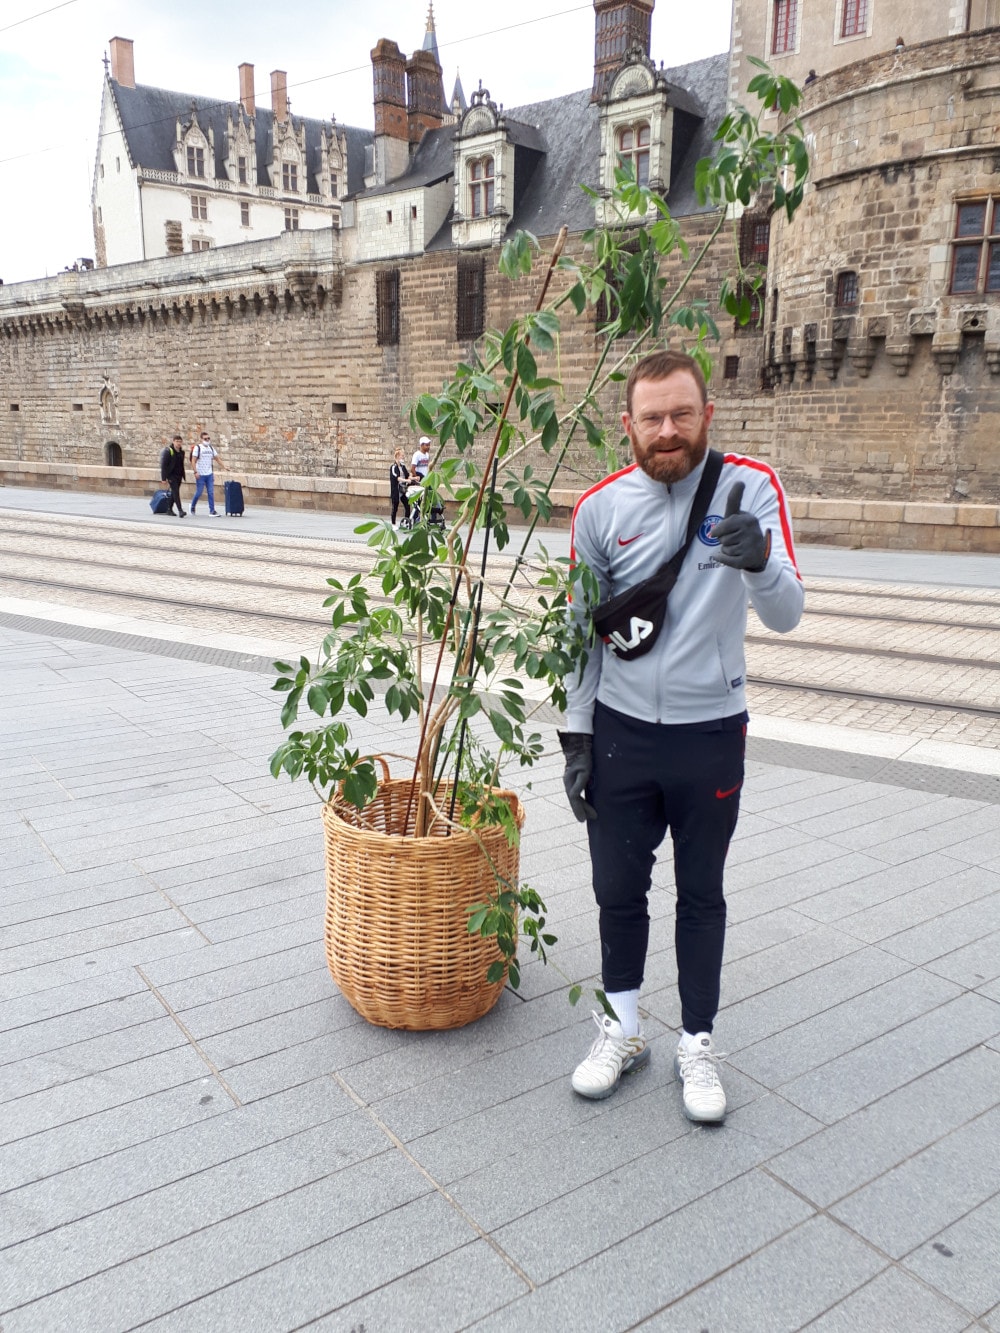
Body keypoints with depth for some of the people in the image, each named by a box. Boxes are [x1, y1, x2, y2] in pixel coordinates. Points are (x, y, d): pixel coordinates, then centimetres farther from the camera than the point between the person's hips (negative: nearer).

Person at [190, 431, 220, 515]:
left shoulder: (211, 448, 11)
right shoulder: (198, 447, -5)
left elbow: (216, 457, 17)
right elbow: (193, 460, -8)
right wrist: (195, 472, -16)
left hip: (209, 474, 5)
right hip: (200, 474, -5)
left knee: (211, 493, -1)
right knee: (199, 493, 0)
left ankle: (212, 510, 0)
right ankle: (192, 507, 23)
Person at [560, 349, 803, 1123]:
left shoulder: (751, 487, -9)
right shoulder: (600, 508, -4)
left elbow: (786, 616, -16)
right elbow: (582, 630, 3)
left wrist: (759, 560, -38)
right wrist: (575, 738, 2)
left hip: (710, 734, -1)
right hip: (621, 732, 2)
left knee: (702, 896, 13)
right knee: (618, 890, 13)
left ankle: (698, 1045, 32)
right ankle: (623, 1032, 35)